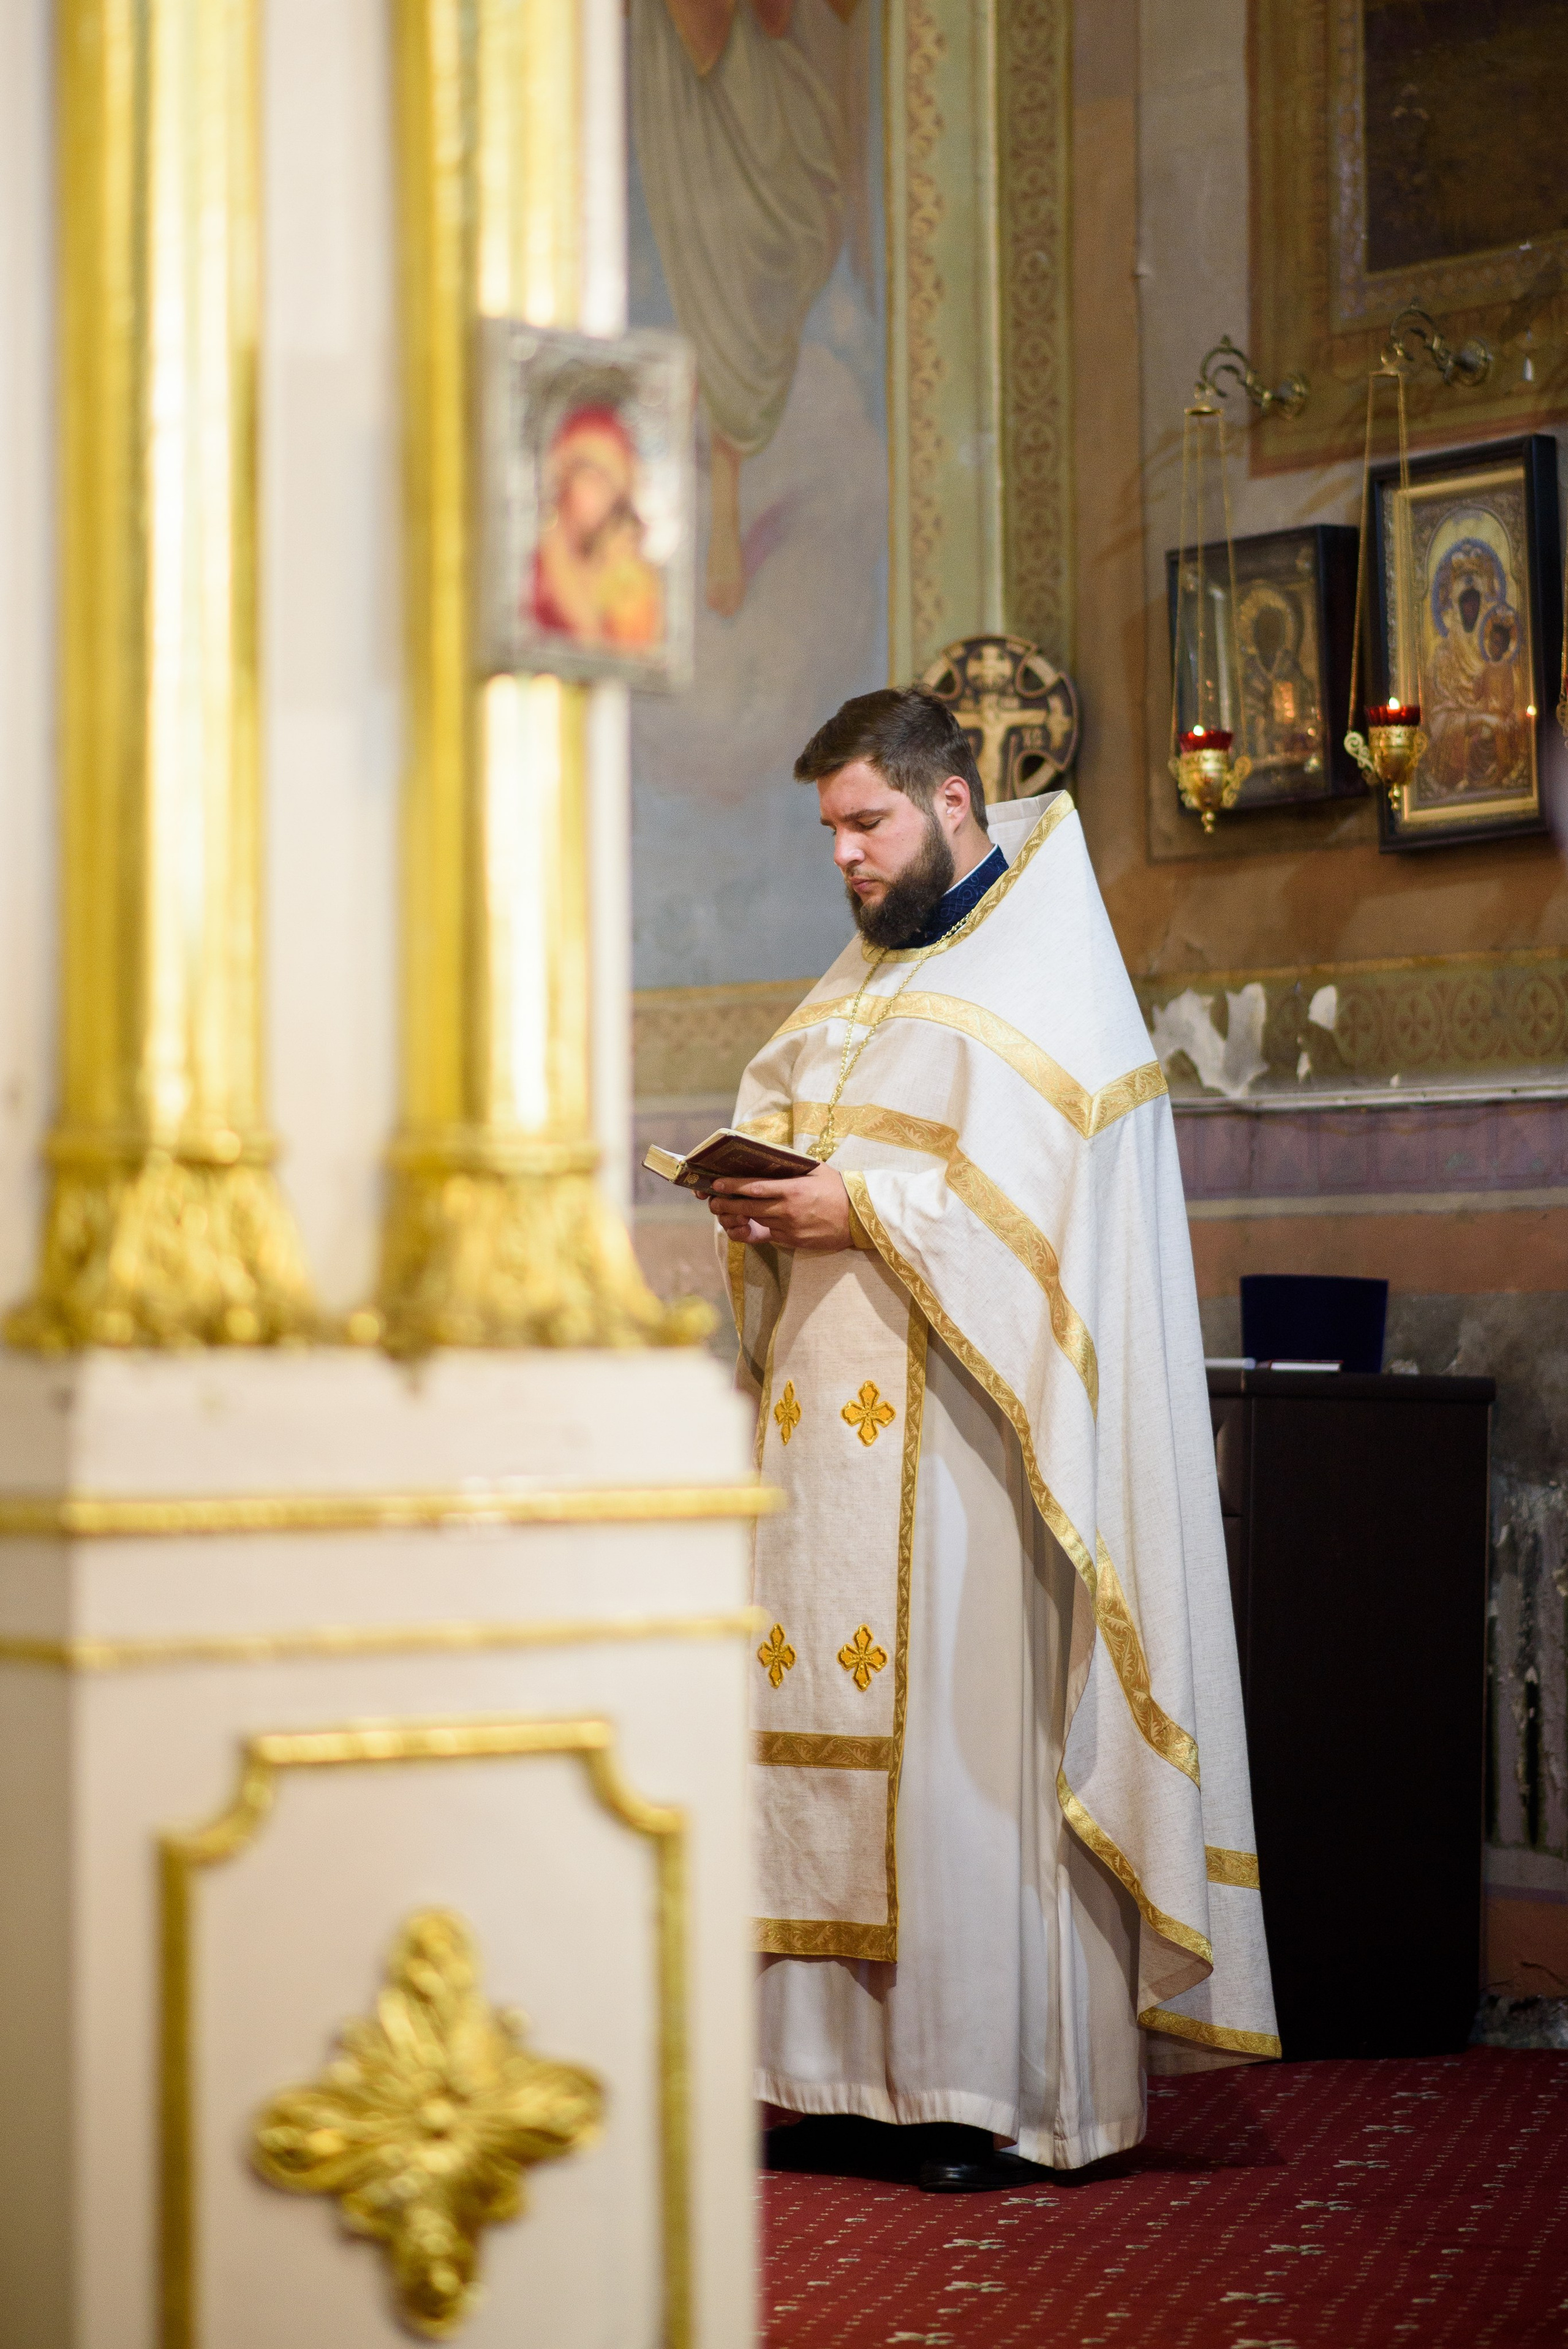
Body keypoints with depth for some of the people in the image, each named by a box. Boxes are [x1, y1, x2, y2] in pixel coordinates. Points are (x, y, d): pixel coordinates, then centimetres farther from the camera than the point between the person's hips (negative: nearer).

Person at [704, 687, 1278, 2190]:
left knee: (966, 1726, -9)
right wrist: (755, 1201, 1)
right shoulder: (857, 983, 21)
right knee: (818, 1720, 3)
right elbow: (777, 1125, 22)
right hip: (824, 1416, 8)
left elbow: (1034, 1194, -14)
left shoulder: (1046, 978, -3)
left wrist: (864, 1210, -18)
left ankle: (987, 2084, -4)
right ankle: (837, 2059, 7)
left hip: (956, 1433, -7)